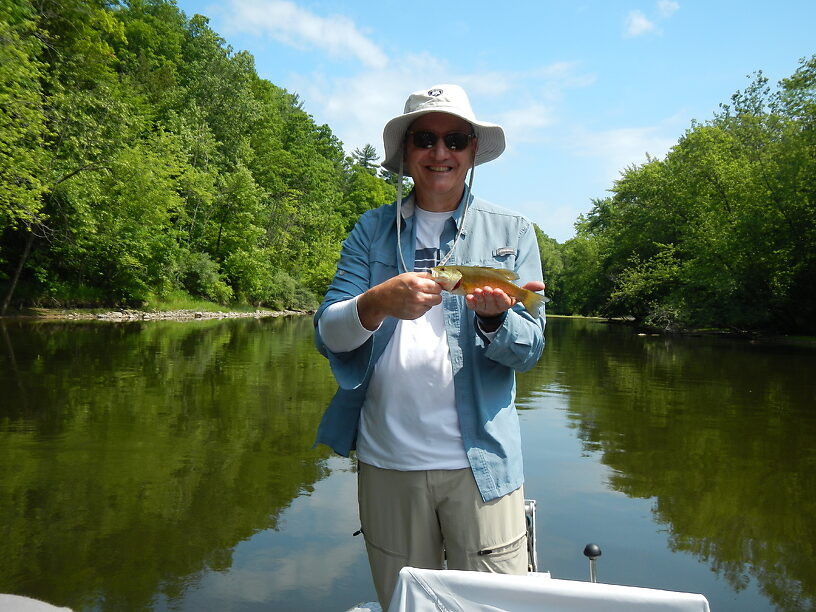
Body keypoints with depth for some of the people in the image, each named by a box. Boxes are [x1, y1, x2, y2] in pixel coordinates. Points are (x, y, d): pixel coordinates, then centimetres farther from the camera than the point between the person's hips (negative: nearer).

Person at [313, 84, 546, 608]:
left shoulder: (511, 232, 5)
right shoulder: (373, 230, 7)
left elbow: (530, 349, 0)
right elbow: (326, 334, -3)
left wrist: (493, 317, -21)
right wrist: (379, 302, -23)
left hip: (482, 463, -1)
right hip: (387, 462, 2)